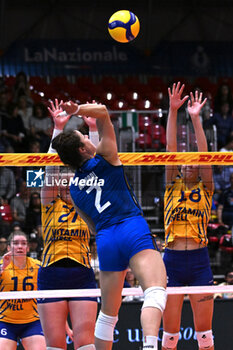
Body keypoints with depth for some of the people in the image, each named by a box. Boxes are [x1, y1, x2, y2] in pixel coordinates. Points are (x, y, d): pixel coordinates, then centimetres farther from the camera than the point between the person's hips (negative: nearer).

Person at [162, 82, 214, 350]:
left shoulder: (205, 190, 9)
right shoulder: (172, 187, 10)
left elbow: (204, 154, -2)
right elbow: (170, 149, 3)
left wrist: (196, 118, -7)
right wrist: (173, 111, -4)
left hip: (199, 262, -1)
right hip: (172, 261, 1)